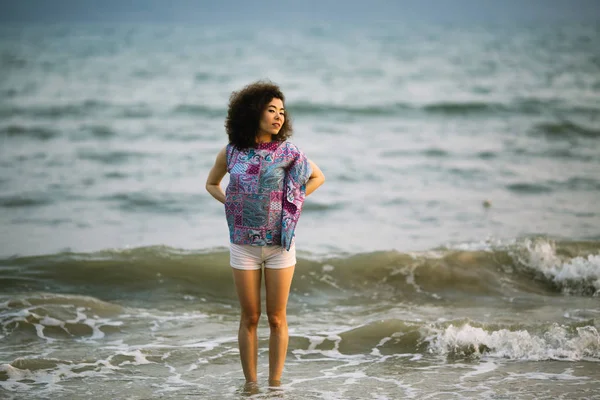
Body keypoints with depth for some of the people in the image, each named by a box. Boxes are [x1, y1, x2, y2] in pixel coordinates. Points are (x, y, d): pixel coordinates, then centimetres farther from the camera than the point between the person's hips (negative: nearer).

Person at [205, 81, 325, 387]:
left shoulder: (287, 152, -4)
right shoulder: (230, 153, -1)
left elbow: (317, 177, 10)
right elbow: (211, 183, 17)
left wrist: (290, 202, 0)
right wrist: (230, 204, 0)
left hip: (279, 243, -1)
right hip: (243, 244, 1)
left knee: (276, 318, 3)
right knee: (250, 318, 5)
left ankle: (275, 385, 9)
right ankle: (250, 385, 11)